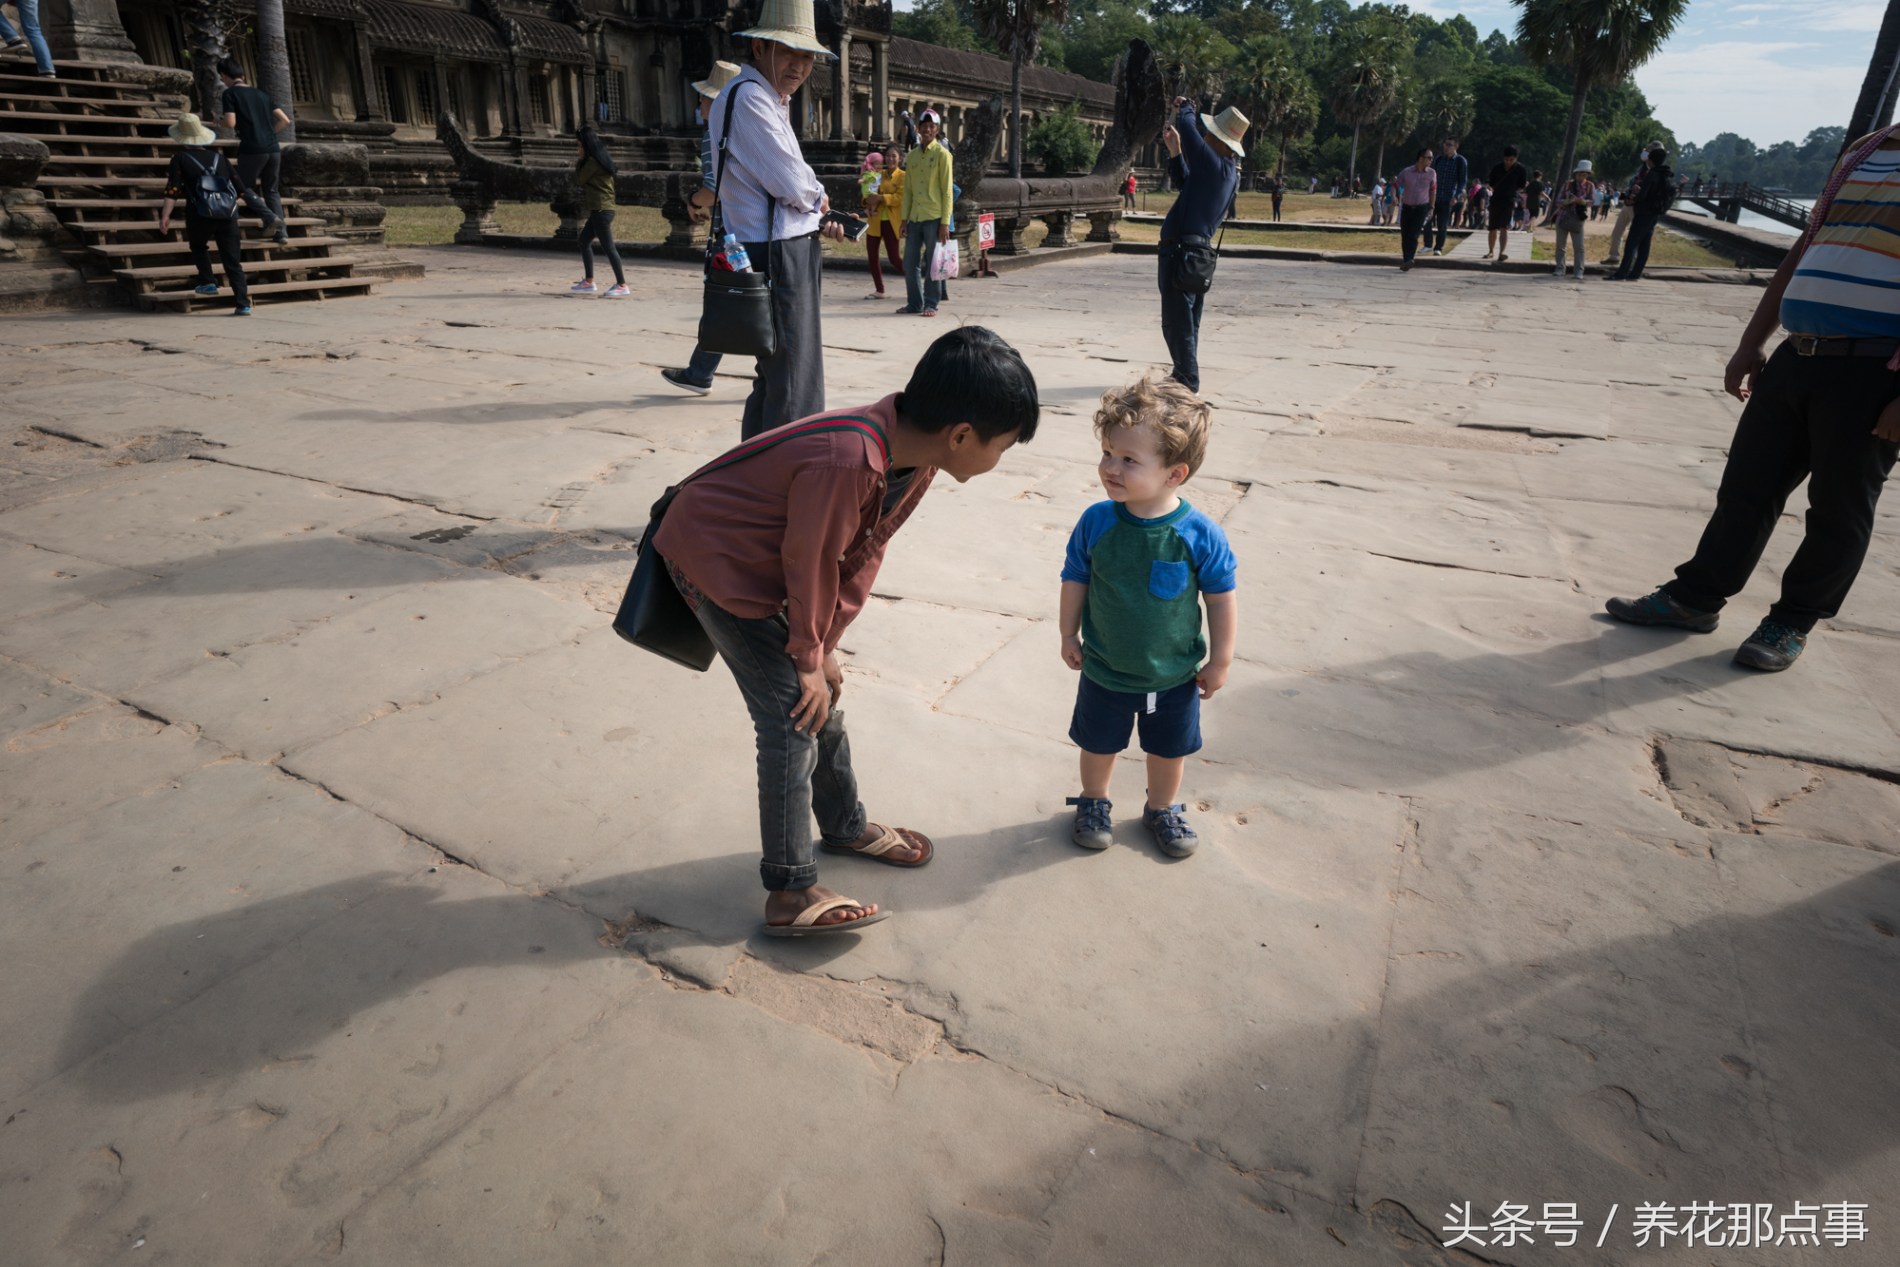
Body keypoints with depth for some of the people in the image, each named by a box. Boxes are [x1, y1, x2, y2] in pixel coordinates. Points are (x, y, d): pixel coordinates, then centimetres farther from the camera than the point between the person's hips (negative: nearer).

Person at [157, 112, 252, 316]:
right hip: (228, 214, 2)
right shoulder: (219, 157, 14)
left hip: (201, 215, -2)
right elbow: (240, 187, 14)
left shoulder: (180, 158, 5)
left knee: (198, 247, 28)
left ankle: (208, 282, 16)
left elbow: (173, 190, -6)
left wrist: (165, 216, -8)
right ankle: (243, 304, -7)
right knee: (232, 260, 3)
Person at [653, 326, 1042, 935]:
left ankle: (845, 826, 36)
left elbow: (863, 554, -2)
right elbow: (810, 562, -25)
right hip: (712, 558, -8)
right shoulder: (849, 461, -37)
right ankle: (790, 894, 3)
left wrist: (823, 649, -2)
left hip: (764, 561, 9)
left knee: (820, 694, 15)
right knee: (793, 713, -9)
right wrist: (809, 656, -10)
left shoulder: (915, 453, -9)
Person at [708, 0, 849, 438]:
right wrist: (820, 199, 2)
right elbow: (791, 184, -20)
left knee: (774, 378, 19)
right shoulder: (750, 97, -13)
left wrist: (818, 220, 5)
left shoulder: (771, 101, 20)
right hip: (776, 258, -11)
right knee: (794, 389, -10)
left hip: (785, 255, 11)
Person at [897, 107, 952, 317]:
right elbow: (907, 190, 14)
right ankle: (914, 303, 14)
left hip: (934, 218, -5)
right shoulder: (911, 156, 14)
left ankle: (931, 305, 5)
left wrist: (945, 223, -13)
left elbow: (947, 191, -6)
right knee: (910, 263, 5)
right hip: (914, 218, 5)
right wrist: (904, 219, 7)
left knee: (932, 264, -2)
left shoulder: (942, 154, -2)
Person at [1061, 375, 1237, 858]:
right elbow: (1075, 582, -4)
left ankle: (1162, 809, 49)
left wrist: (1219, 661, -3)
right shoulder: (1096, 522, -19)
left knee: (1168, 750, 22)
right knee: (1098, 746, 21)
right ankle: (1094, 803, 49)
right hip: (1105, 672, 1)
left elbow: (1221, 599, -10)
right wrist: (1070, 637, 2)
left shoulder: (1200, 534, -22)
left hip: (1175, 676, 0)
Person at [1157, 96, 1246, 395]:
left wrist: (1185, 107, 7)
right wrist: (1174, 150, 13)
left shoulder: (1216, 166, -16)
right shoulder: (1229, 172, 12)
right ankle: (1185, 377, 27)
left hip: (1180, 252, -10)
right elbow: (1185, 182, 23)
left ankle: (1186, 380, 0)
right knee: (1186, 321, 18)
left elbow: (1188, 127, -13)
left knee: (1177, 322, -4)